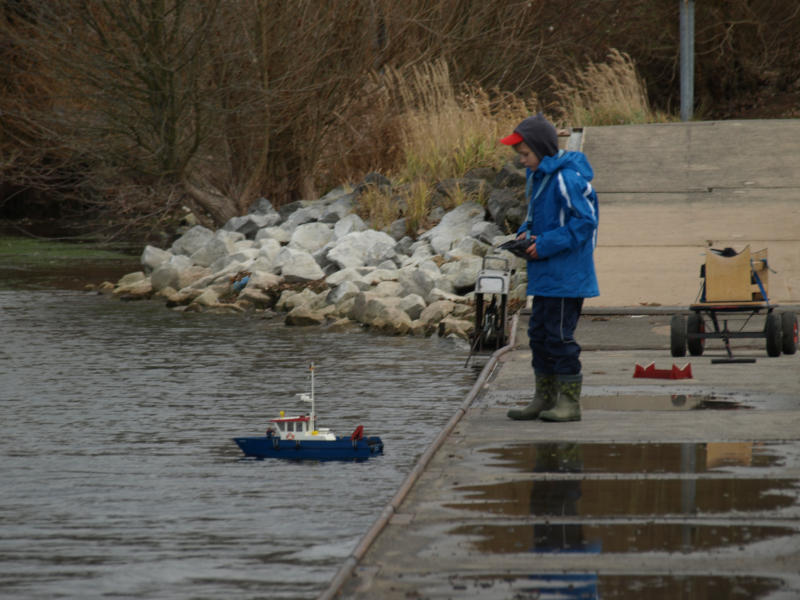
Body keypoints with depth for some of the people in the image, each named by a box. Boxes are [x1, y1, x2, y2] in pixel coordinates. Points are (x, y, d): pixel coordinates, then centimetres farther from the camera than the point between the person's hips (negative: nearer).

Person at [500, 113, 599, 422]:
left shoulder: (567, 179, -18)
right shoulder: (537, 176, 12)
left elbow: (585, 223, -20)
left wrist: (545, 244, -20)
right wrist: (526, 233, 5)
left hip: (565, 277, -10)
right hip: (545, 276, 10)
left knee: (559, 335, -6)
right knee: (539, 333, 14)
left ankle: (570, 402, 1)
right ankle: (544, 398, 23)